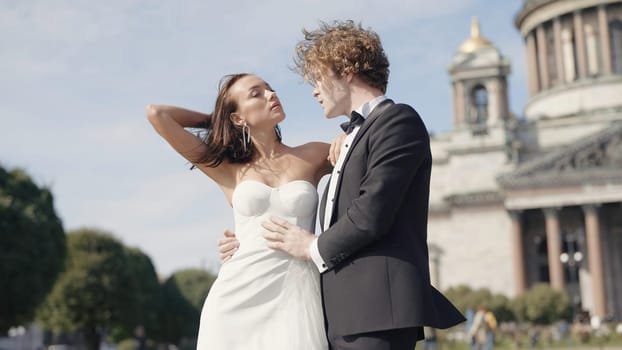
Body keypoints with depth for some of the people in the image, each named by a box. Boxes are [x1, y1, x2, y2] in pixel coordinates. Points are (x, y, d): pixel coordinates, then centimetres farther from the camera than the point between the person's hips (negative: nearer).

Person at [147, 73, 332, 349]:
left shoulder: (313, 157, 10)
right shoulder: (228, 169, 8)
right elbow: (156, 114, 6)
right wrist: (217, 119, 18)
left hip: (295, 297, 0)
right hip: (238, 297, 0)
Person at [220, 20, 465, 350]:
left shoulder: (397, 120, -4)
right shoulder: (356, 135, 24)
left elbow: (372, 212, -16)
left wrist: (314, 248, -1)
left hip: (376, 305, -9)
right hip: (343, 312, 9)